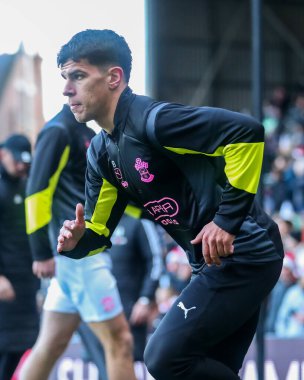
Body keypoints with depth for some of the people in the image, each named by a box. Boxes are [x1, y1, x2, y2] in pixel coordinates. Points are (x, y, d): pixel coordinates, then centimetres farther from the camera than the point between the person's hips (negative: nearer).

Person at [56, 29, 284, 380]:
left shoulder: (151, 119, -19)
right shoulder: (101, 152, 10)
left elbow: (247, 131, -27)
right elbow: (99, 230, 15)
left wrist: (228, 218, -25)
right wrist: (76, 240, -9)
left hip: (241, 254, -10)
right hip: (215, 262, 10)